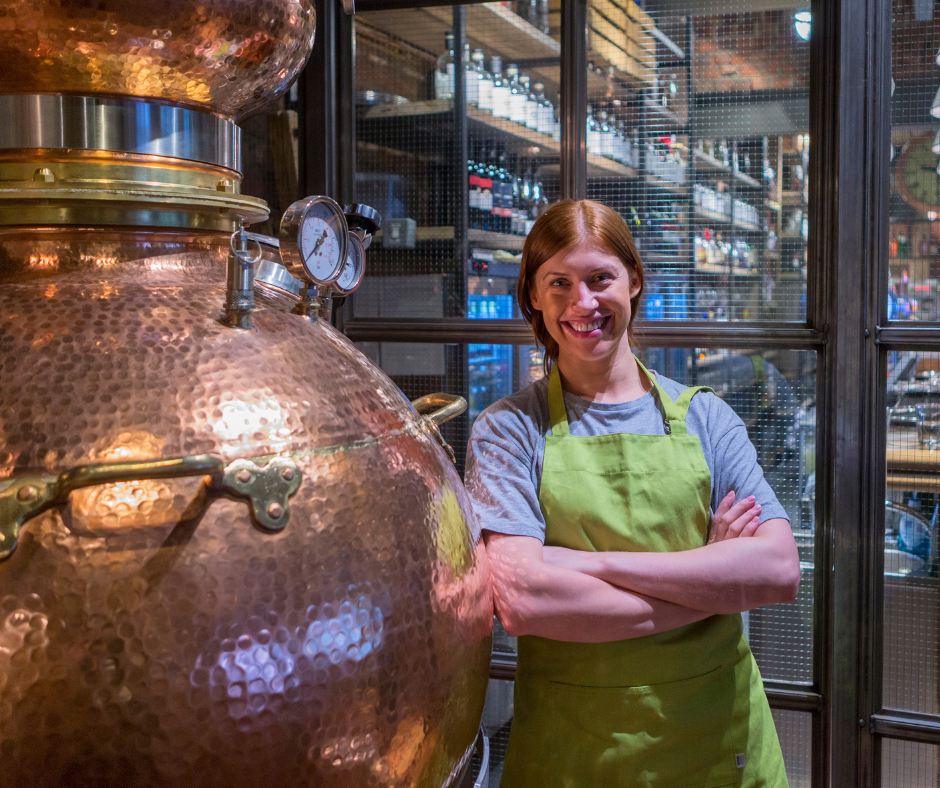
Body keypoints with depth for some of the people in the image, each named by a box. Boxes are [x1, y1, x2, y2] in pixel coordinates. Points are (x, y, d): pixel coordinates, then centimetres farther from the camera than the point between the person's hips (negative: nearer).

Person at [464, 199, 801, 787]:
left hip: (718, 737, 2)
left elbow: (781, 571, -11)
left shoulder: (704, 417, 2)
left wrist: (591, 562, -18)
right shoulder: (509, 430, -5)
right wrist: (710, 583, -16)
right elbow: (520, 602, -19)